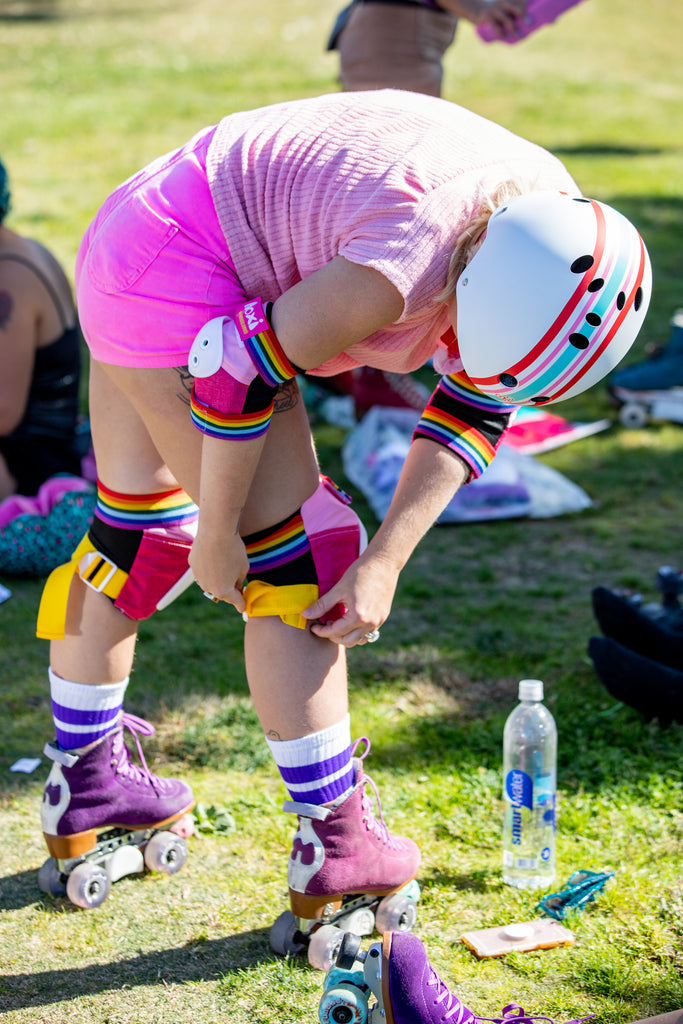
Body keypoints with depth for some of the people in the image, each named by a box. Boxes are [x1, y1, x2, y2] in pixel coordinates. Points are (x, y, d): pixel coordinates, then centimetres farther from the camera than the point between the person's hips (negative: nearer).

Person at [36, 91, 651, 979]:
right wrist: (218, 528, -14)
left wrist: (387, 559, -7)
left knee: (137, 530, 19)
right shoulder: (413, 255, -33)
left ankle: (81, 783, 35)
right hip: (180, 275, -10)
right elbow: (242, 372, -25)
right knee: (295, 554, -6)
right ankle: (334, 843, 3)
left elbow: (473, 415, 0)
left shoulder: (554, 230, -6)